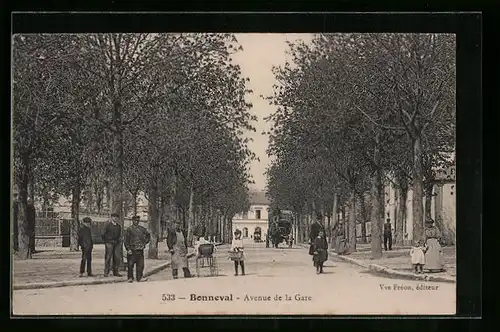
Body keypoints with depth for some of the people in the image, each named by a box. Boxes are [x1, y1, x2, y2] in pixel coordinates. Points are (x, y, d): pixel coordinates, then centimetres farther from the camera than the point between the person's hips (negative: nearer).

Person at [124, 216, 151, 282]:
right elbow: (126, 240, -3)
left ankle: (139, 278, 6)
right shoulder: (129, 229, 0)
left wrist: (144, 243, 9)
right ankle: (130, 277, 9)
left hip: (140, 250, 3)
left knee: (140, 264, 1)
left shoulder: (142, 229, 10)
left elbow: (148, 236, 21)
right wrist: (128, 249, -11)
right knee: (130, 264, -1)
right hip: (132, 250, -3)